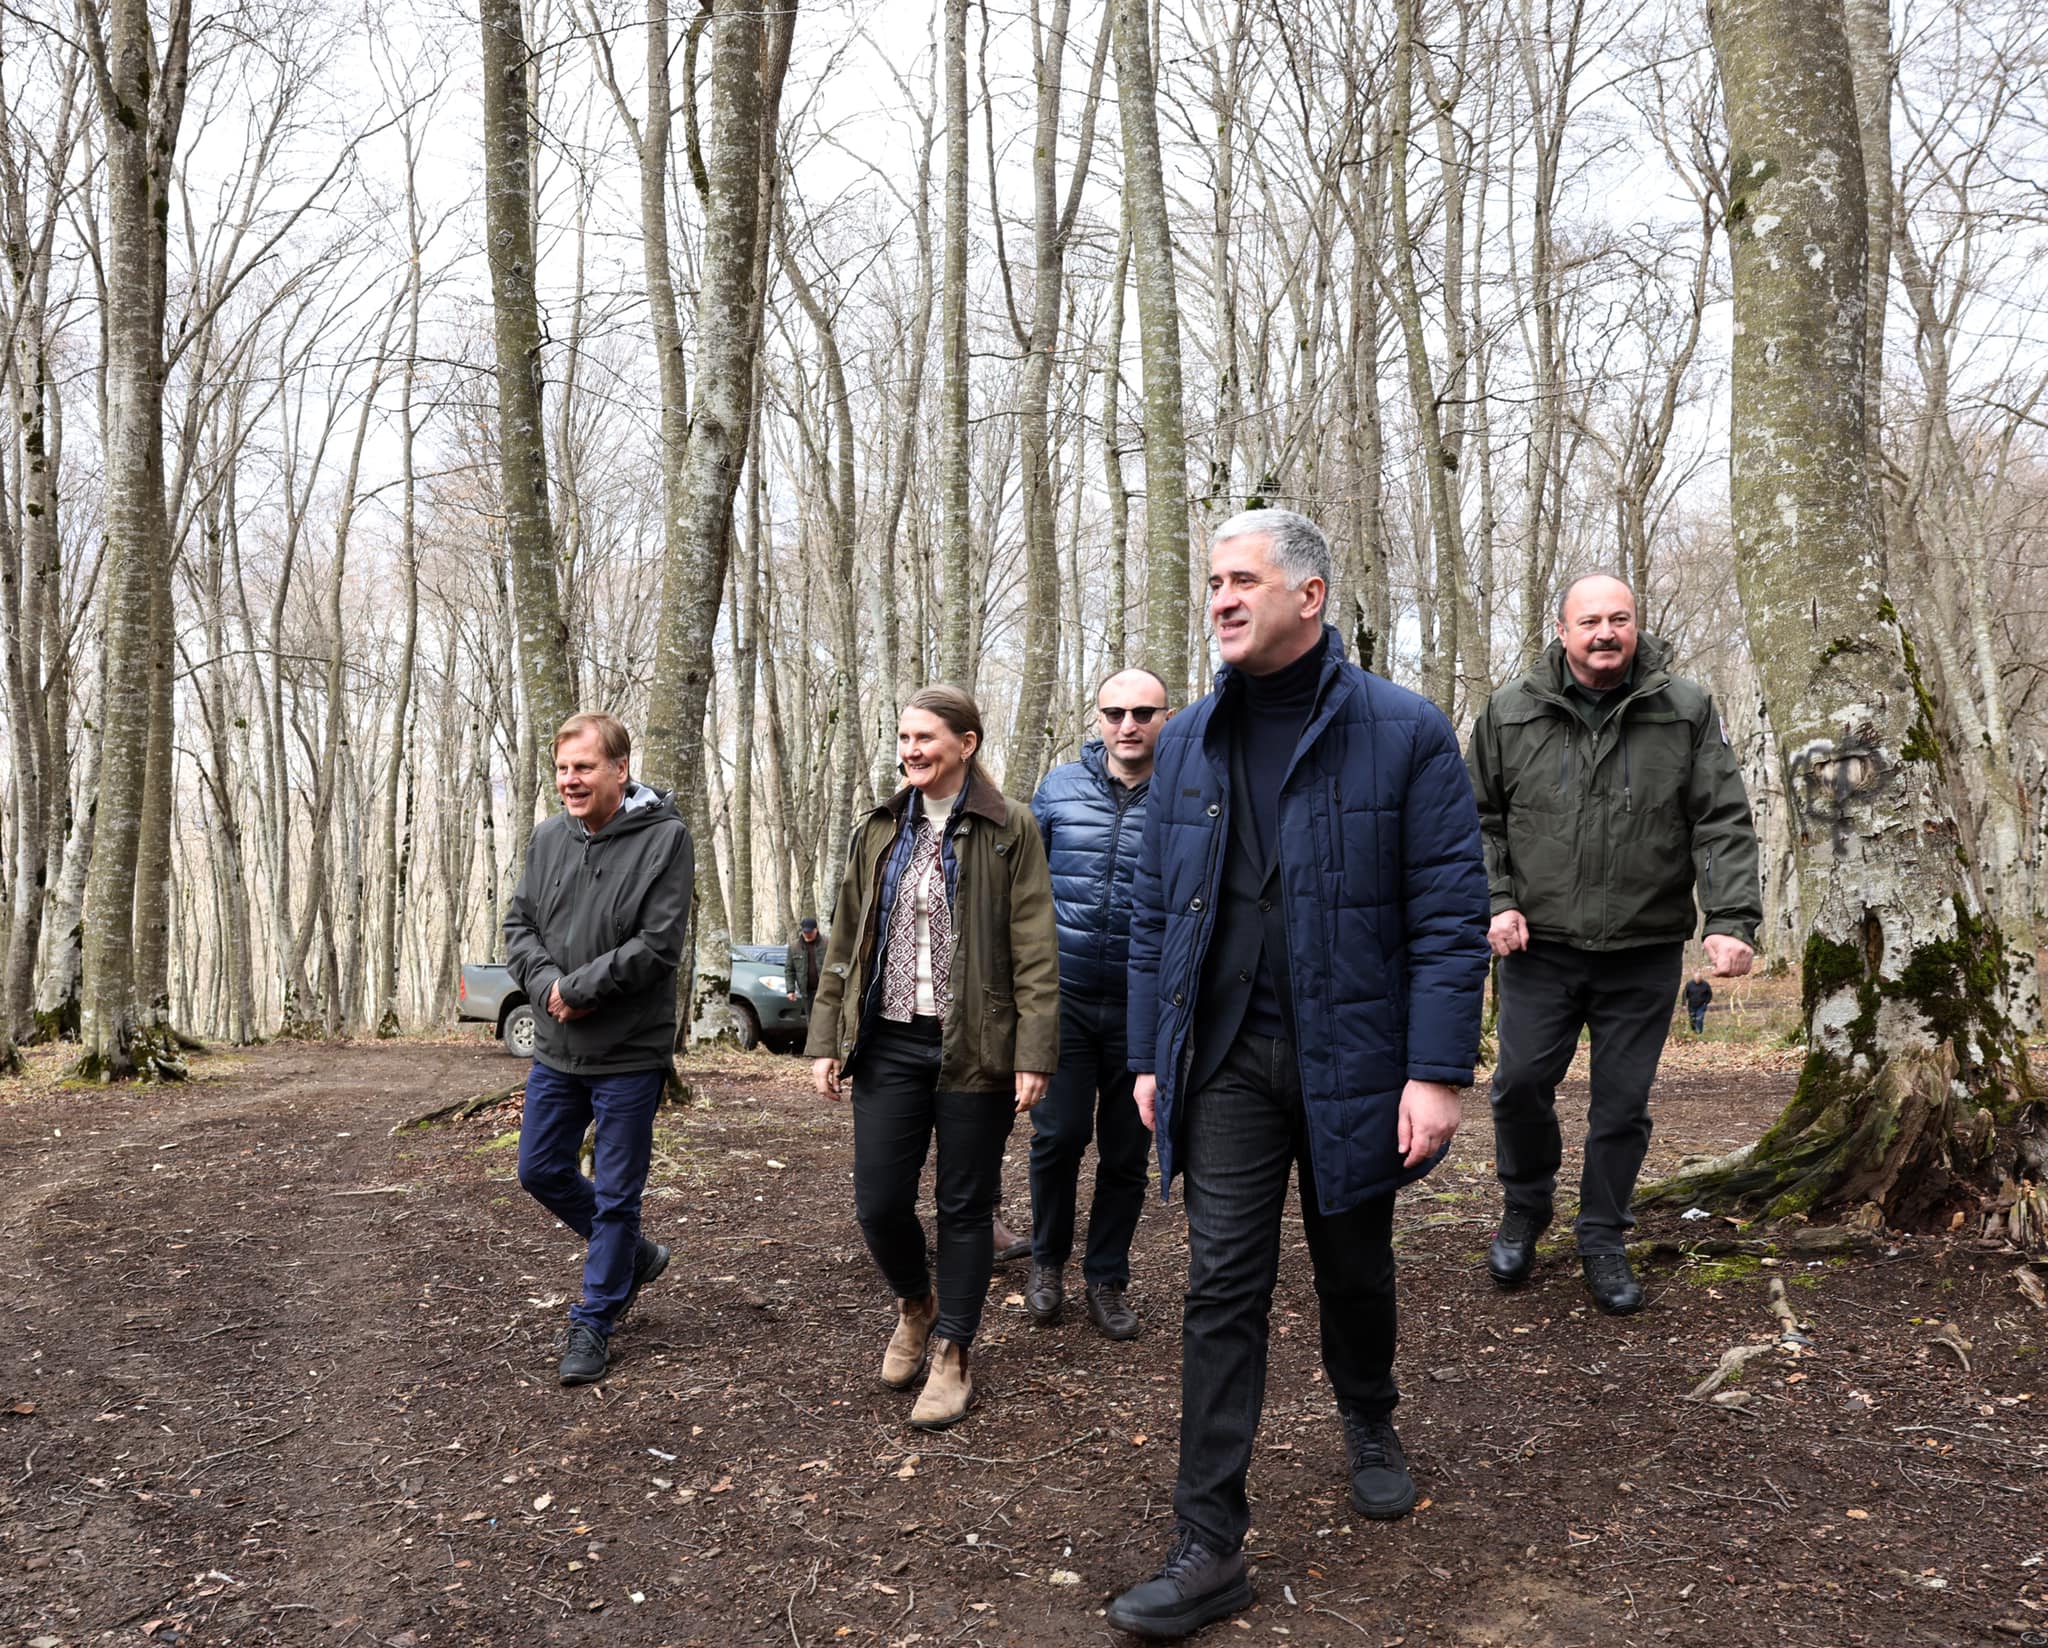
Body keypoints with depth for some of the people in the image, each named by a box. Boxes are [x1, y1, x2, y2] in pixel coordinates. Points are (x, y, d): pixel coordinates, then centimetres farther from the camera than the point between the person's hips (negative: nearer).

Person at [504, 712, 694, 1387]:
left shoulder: (664, 837, -15)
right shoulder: (548, 836, 3)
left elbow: (657, 945, -19)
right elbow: (518, 924, 5)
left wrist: (577, 989, -17)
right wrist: (547, 986, -14)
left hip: (629, 1052, -6)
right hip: (556, 1048, 6)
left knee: (615, 1195, 5)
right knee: (541, 1171, 16)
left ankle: (593, 1322, 21)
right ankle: (635, 1256, 36)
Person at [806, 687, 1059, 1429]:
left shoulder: (1009, 830, -3)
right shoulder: (878, 832, 10)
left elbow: (1034, 950, -6)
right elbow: (845, 942, 12)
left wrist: (1034, 1054, -12)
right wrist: (826, 1039, 8)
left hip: (973, 1048, -3)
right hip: (889, 1042, 4)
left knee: (965, 1206, 6)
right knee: (878, 1202, 3)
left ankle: (950, 1355, 23)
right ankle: (915, 1303, 34)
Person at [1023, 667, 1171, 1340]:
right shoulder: (1061, 787, 2)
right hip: (1065, 997, 0)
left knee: (1127, 1153, 8)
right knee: (1057, 1135, -3)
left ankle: (1107, 1280, 26)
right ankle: (1048, 1262, 21)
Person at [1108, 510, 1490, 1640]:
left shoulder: (1405, 732, -8)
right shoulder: (1189, 741, 5)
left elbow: (1451, 913, -10)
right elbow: (1154, 910, 9)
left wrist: (1438, 1071, -15)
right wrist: (1148, 1054, 6)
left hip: (1349, 1058, -2)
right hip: (1226, 1060, 2)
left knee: (1353, 1264, 17)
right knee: (1223, 1286, -1)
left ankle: (1370, 1429, 46)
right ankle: (1209, 1547, 7)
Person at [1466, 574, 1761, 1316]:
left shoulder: (1685, 710, 1)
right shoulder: (1511, 712, 2)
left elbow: (1724, 823, -1)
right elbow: (1478, 817, 9)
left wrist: (1732, 919, -12)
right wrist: (1496, 901, -4)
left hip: (1644, 954, 0)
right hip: (1539, 947, 0)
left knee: (1624, 1103, 7)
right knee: (1520, 1083, 1)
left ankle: (1603, 1241, 25)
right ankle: (1524, 1209, 28)